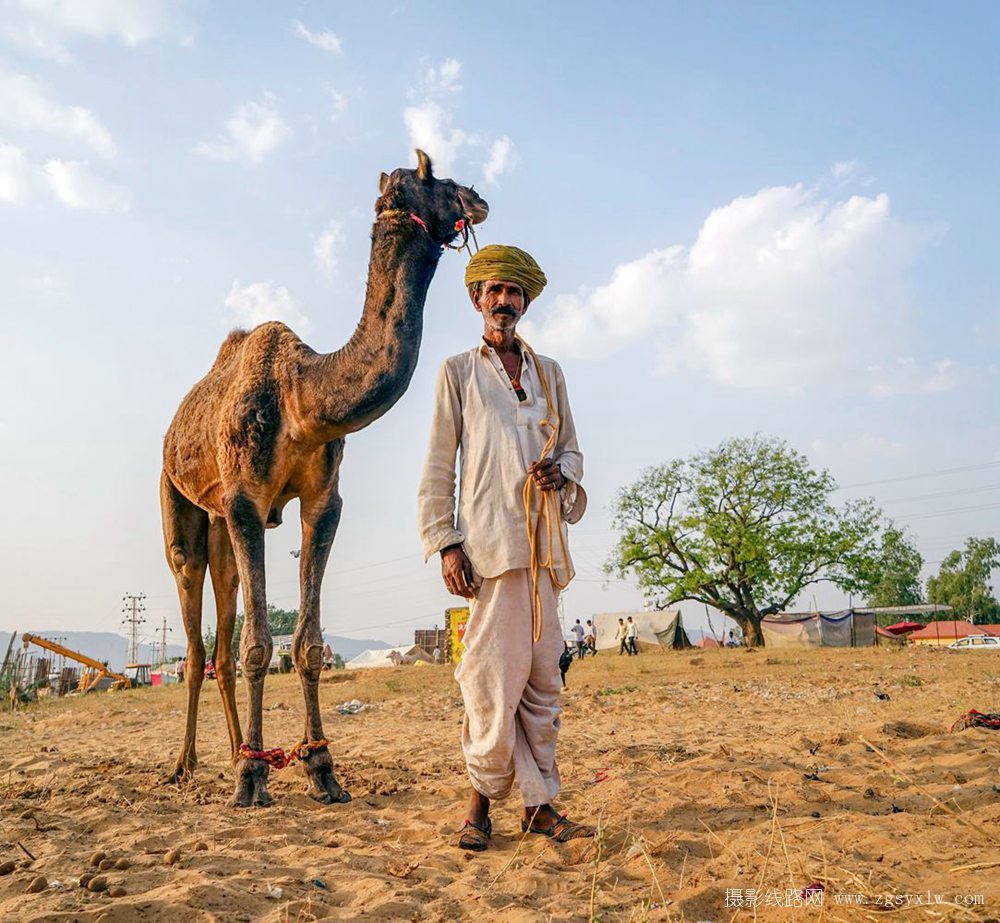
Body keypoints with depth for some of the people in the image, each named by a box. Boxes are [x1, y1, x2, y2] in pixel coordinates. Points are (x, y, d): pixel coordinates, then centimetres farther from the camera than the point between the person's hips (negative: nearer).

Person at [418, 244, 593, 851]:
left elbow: (572, 448, 23)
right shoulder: (458, 372, 10)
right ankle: (483, 801, 9)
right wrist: (444, 543, -6)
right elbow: (439, 466, 4)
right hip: (489, 542, -4)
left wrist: (561, 470, -2)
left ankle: (540, 804, 15)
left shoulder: (549, 372, 20)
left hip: (544, 541, 4)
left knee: (543, 677, 5)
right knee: (494, 676, -6)